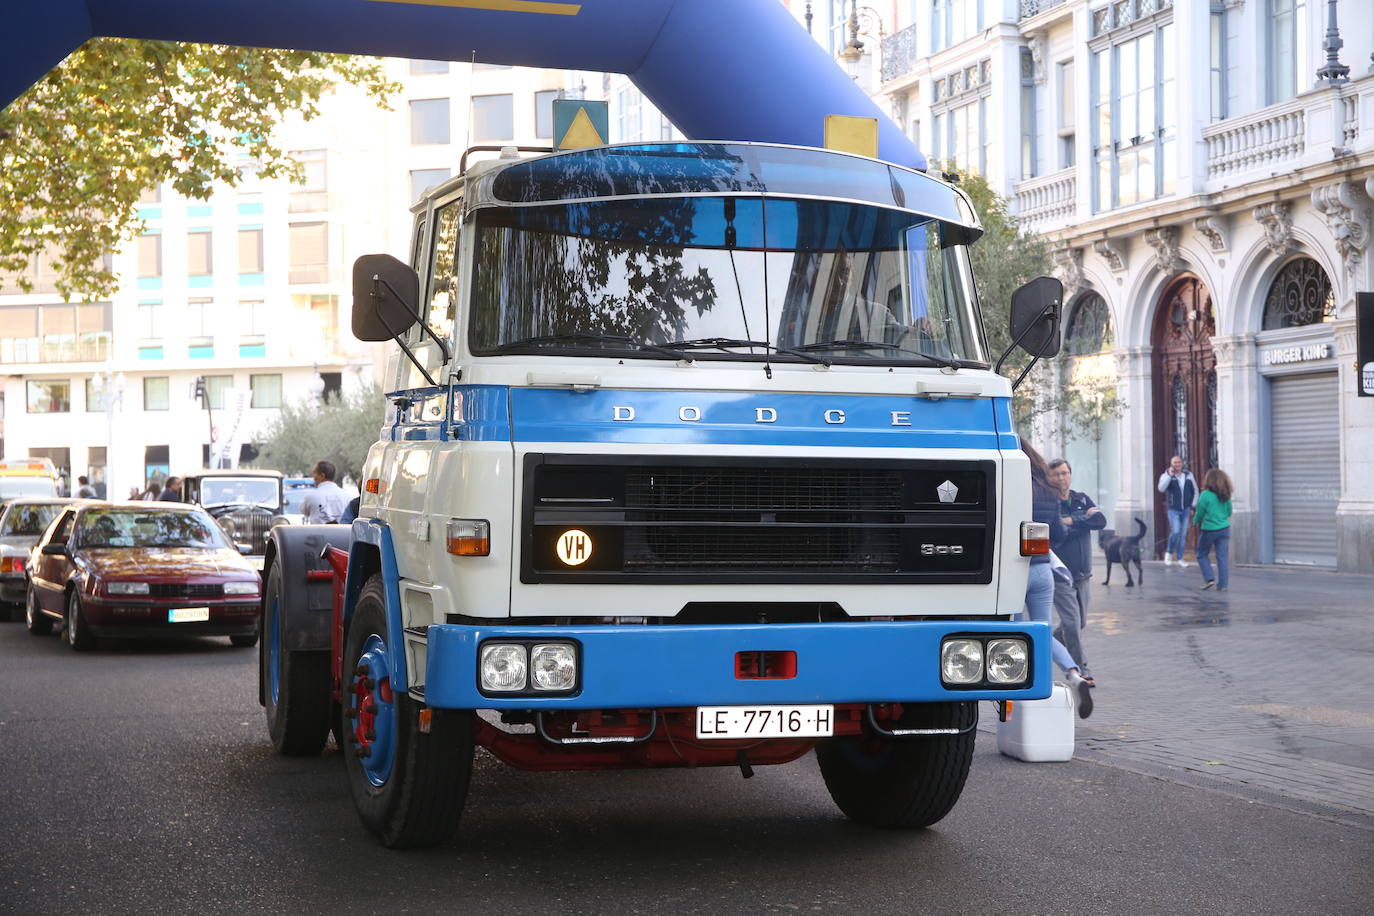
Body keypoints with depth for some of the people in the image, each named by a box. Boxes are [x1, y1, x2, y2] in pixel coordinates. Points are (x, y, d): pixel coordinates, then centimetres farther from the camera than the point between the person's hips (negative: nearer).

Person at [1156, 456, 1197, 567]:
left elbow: (1195, 491, 15)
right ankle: (1169, 552, 5)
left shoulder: (1188, 475, 4)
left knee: (1183, 534, 7)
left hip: (1186, 510, 4)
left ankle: (1179, 558, 16)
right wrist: (1169, 474, -28)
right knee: (1176, 532, -18)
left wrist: (1193, 506, 8)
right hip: (1173, 510, -4)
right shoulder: (1166, 476, -6)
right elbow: (1161, 489, -25)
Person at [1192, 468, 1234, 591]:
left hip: (1209, 530, -4)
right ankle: (1223, 584, 4)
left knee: (1202, 555, 13)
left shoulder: (1205, 495, -14)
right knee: (1222, 557, 6)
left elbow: (1200, 513, -7)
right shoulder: (1226, 496, 2)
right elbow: (1229, 512, 10)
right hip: (1224, 529, 4)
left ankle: (1209, 579, 2)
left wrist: (1196, 521, 13)